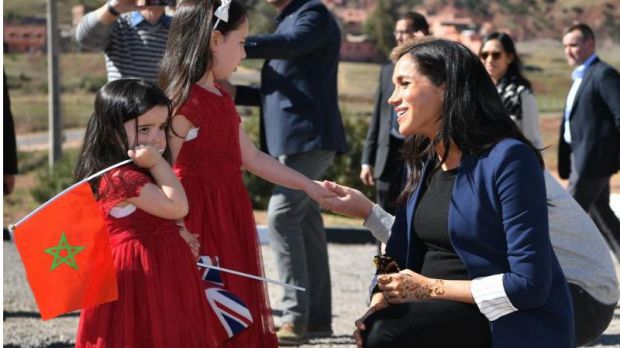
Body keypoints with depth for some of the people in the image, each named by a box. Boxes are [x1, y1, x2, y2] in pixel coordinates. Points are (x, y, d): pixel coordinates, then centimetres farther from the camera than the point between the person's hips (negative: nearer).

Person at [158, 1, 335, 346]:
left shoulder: (222, 99, 12)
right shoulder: (186, 101, -16)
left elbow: (252, 158, 20)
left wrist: (308, 186, 21)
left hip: (229, 218, 10)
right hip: (201, 222, -9)